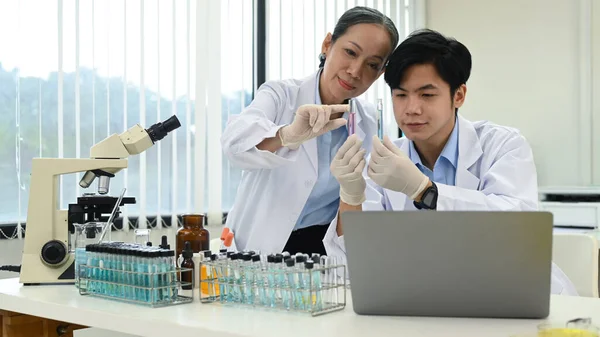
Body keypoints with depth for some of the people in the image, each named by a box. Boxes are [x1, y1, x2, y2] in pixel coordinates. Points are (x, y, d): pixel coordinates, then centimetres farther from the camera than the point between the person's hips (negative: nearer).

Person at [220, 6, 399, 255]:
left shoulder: (369, 122, 2)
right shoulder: (280, 95, -9)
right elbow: (235, 142, -30)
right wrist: (288, 135, -47)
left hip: (325, 250, 2)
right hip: (260, 250, -2)